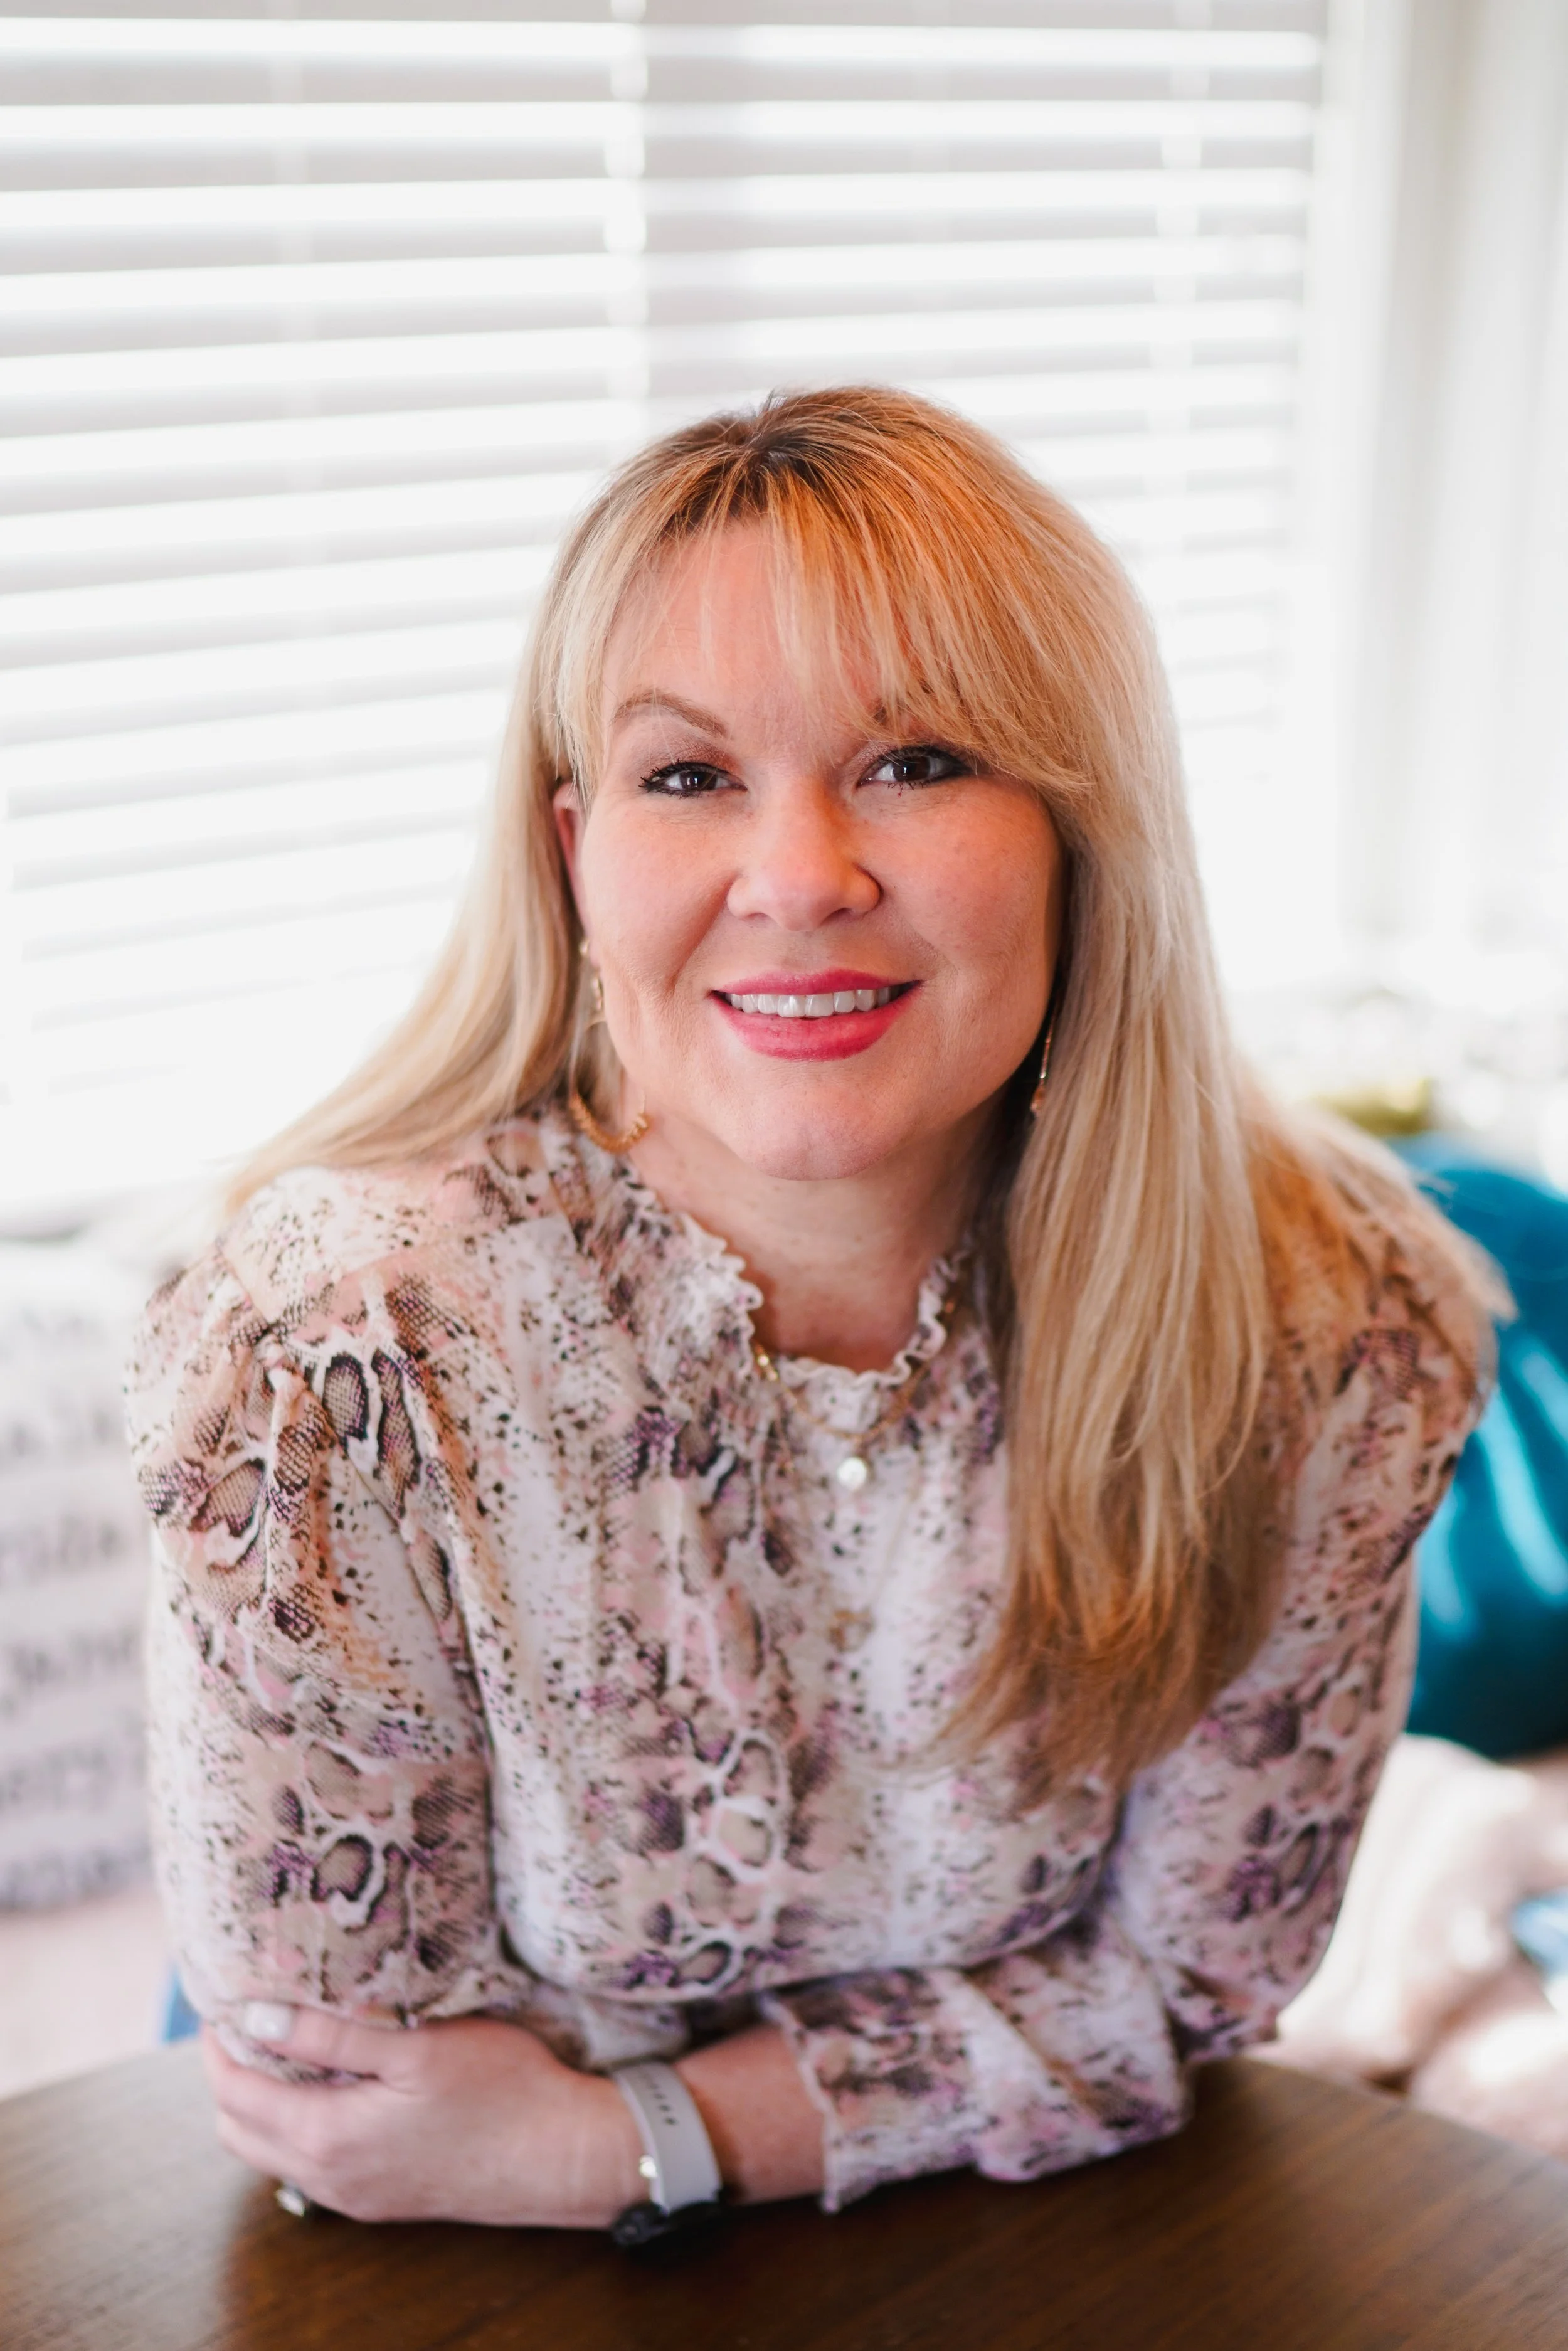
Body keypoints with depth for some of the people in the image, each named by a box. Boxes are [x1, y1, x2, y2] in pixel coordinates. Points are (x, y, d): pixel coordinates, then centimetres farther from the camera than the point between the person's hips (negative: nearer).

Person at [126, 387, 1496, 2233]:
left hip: (1040, 2269, 3)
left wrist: (648, 2135, -18)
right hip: (513, 2307, -2)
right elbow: (335, 2113, -13)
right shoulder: (326, 1363, -25)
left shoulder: (1331, 1338, -17)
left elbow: (1185, 1977, -7)